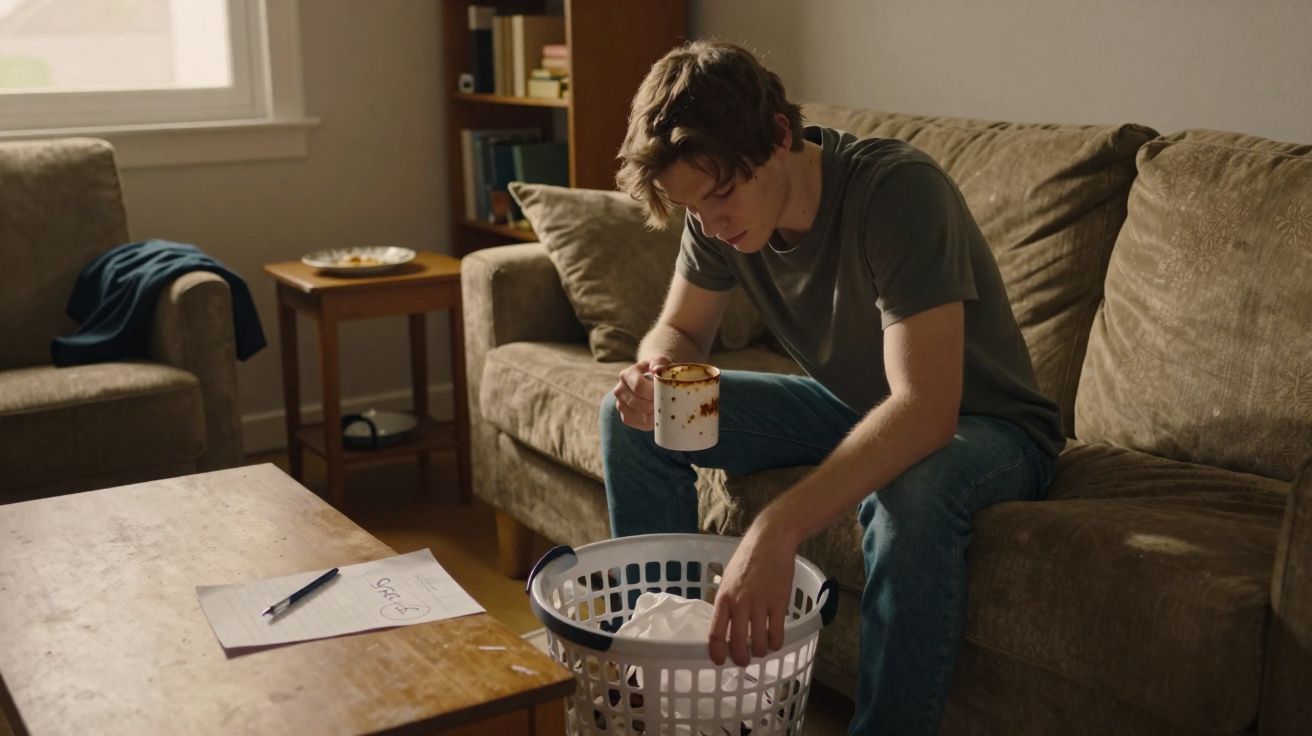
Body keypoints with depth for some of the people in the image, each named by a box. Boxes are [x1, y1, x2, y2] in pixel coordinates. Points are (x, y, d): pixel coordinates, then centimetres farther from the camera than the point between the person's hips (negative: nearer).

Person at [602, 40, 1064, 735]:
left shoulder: (896, 189, -32)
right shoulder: (718, 212, -11)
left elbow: (926, 409, -41)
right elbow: (679, 330, 5)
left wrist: (777, 528, -52)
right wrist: (656, 370, -22)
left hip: (982, 426, -6)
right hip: (851, 406, 6)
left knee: (913, 493, -41)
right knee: (632, 419, -5)